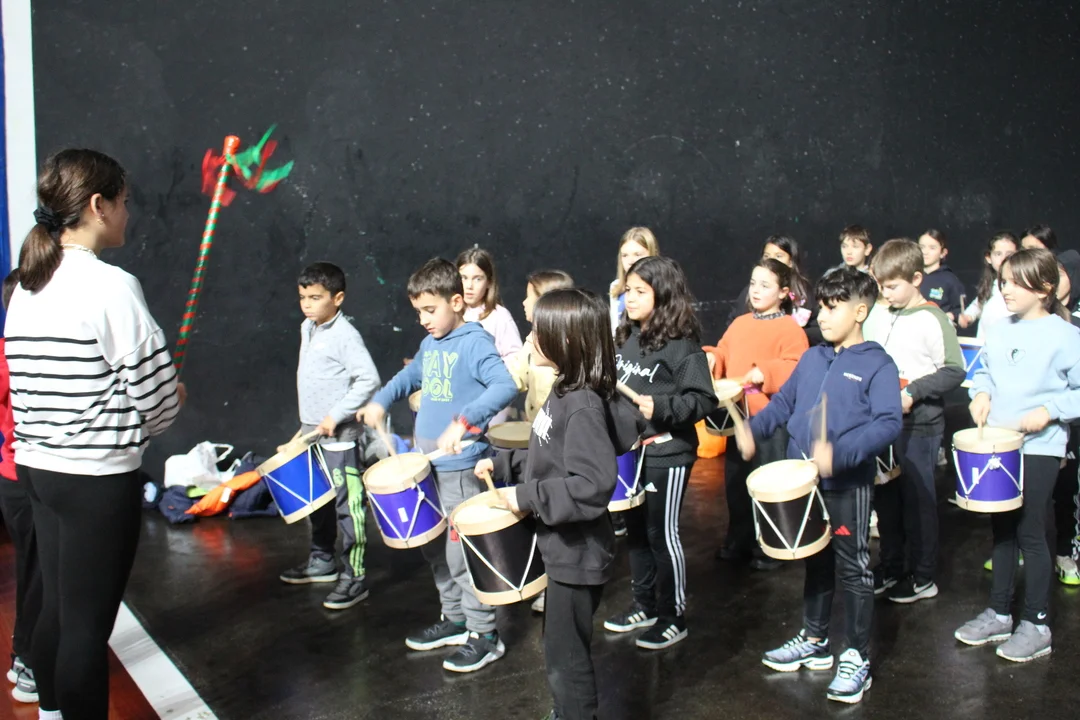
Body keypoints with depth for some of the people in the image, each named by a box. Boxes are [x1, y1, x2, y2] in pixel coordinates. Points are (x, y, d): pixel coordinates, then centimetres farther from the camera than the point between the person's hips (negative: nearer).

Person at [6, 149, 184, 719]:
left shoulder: (25, 288, 8)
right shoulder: (111, 286, -16)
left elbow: (34, 386, 13)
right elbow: (155, 396, -15)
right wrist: (172, 399, 6)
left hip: (38, 468, 8)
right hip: (99, 478, -8)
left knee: (57, 610, 19)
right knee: (88, 625, 2)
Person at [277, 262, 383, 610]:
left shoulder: (345, 335, -15)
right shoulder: (307, 330, 11)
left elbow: (368, 380, -21)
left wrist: (336, 416, -22)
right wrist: (308, 424, 18)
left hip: (340, 437, -9)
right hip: (311, 433, 9)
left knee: (347, 506, -5)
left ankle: (354, 577, 1)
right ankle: (323, 561, 36)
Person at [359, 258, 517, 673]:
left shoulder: (474, 343, -15)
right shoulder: (430, 344, 11)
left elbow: (505, 386, -30)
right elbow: (412, 375, 30)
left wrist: (464, 421, -40)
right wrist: (381, 401, 14)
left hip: (459, 469, -9)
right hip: (426, 465, 9)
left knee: (461, 553, -3)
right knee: (434, 549, 18)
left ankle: (484, 635, 11)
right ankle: (455, 619, 34)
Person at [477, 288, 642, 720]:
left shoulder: (582, 408, -26)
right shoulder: (563, 393, 6)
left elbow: (592, 486, -33)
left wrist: (527, 497, -26)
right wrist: (502, 464, 10)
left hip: (577, 554, -10)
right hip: (562, 548, 10)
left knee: (564, 657, 5)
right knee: (561, 650, 23)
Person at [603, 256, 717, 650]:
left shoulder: (681, 346, -16)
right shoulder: (625, 338, 7)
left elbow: (703, 400, -20)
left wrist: (659, 409, -30)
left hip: (666, 456, -8)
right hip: (629, 451, 8)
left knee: (662, 535, 3)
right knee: (635, 531, 17)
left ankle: (673, 618, 17)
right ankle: (644, 605, 33)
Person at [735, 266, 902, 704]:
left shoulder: (878, 365, -12)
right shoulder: (812, 359, 9)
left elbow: (889, 423, -21)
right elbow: (784, 402, 15)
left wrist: (840, 453, -33)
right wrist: (753, 429, -3)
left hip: (848, 486, -6)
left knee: (852, 570, 5)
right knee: (815, 562, 20)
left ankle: (857, 657, 17)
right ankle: (814, 640, 35)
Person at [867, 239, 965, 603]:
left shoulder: (932, 320, -13)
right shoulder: (885, 319, 9)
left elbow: (955, 371, -15)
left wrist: (913, 391, -21)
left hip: (919, 427, -7)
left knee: (917, 501, 4)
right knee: (885, 498, 13)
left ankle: (923, 578, 17)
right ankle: (890, 567, 28)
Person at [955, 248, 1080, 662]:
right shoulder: (998, 332, 6)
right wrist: (981, 392, 0)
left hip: (1039, 448, -6)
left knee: (1030, 534, 0)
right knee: (1002, 531, 15)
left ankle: (1037, 626, 13)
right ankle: (998, 615, 27)